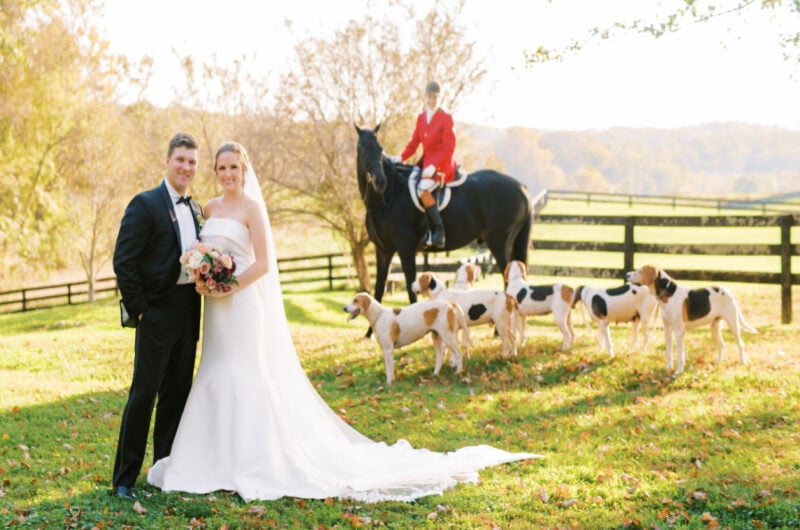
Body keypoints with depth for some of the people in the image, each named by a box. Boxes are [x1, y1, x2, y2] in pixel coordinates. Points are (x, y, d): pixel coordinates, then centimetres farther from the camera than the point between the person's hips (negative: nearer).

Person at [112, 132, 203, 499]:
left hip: (188, 314, 7)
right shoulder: (145, 204, -7)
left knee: (177, 394, 12)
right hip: (157, 314, -6)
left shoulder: (195, 209, 14)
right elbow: (123, 262, -12)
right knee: (144, 393, -4)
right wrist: (138, 308, -13)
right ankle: (125, 477, 5)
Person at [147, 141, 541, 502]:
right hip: (217, 307, 7)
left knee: (248, 379, -7)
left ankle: (256, 465, 0)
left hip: (245, 304, -7)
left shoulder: (252, 208, -8)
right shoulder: (210, 208, 13)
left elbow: (262, 264, -13)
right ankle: (222, 459, 16)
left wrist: (227, 288, -18)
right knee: (217, 379, 8)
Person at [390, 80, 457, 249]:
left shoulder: (446, 118, -5)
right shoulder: (421, 118, 13)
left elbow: (449, 148, -12)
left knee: (423, 189, -30)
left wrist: (434, 166, -23)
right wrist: (401, 157, -5)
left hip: (442, 164, -6)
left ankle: (439, 232, -21)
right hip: (425, 160, 7)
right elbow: (414, 142, 13)